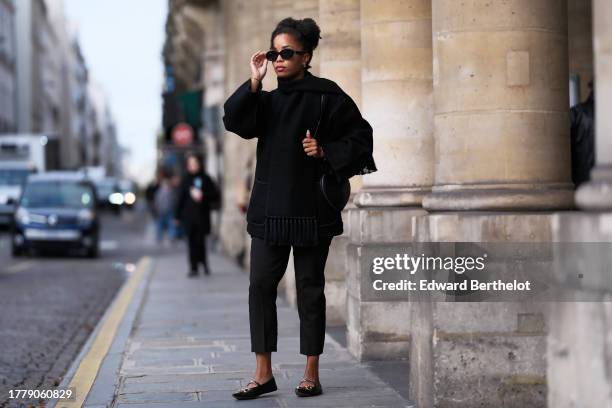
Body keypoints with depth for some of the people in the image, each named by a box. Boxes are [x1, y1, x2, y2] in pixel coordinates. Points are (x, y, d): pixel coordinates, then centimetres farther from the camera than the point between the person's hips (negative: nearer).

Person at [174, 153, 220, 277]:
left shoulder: (205, 179, 3)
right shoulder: (185, 180, 9)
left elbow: (215, 195, 3)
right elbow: (180, 198, 10)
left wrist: (203, 196, -13)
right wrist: (177, 215, 8)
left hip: (202, 216, -2)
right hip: (189, 216, 2)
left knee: (200, 241, -8)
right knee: (192, 242, 0)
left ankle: (204, 262, 16)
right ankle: (193, 268, 5)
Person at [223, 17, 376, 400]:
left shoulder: (327, 96, -4)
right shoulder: (268, 100, 12)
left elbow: (361, 137, -3)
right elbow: (234, 121, -4)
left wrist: (325, 152, -15)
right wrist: (254, 82, -11)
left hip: (312, 207, -5)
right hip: (270, 208, 5)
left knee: (310, 287, 2)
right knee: (260, 285, 0)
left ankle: (312, 374, 11)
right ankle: (264, 374, 5)